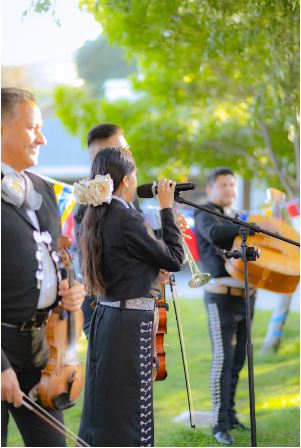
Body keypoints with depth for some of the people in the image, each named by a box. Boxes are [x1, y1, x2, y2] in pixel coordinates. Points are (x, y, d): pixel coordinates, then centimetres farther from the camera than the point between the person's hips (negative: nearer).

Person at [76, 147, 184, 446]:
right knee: (128, 411, -5)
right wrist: (167, 209, -3)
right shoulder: (127, 218, -16)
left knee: (102, 405, 13)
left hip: (104, 317, 9)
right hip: (130, 322, -9)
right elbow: (174, 259, -10)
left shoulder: (96, 218, 9)